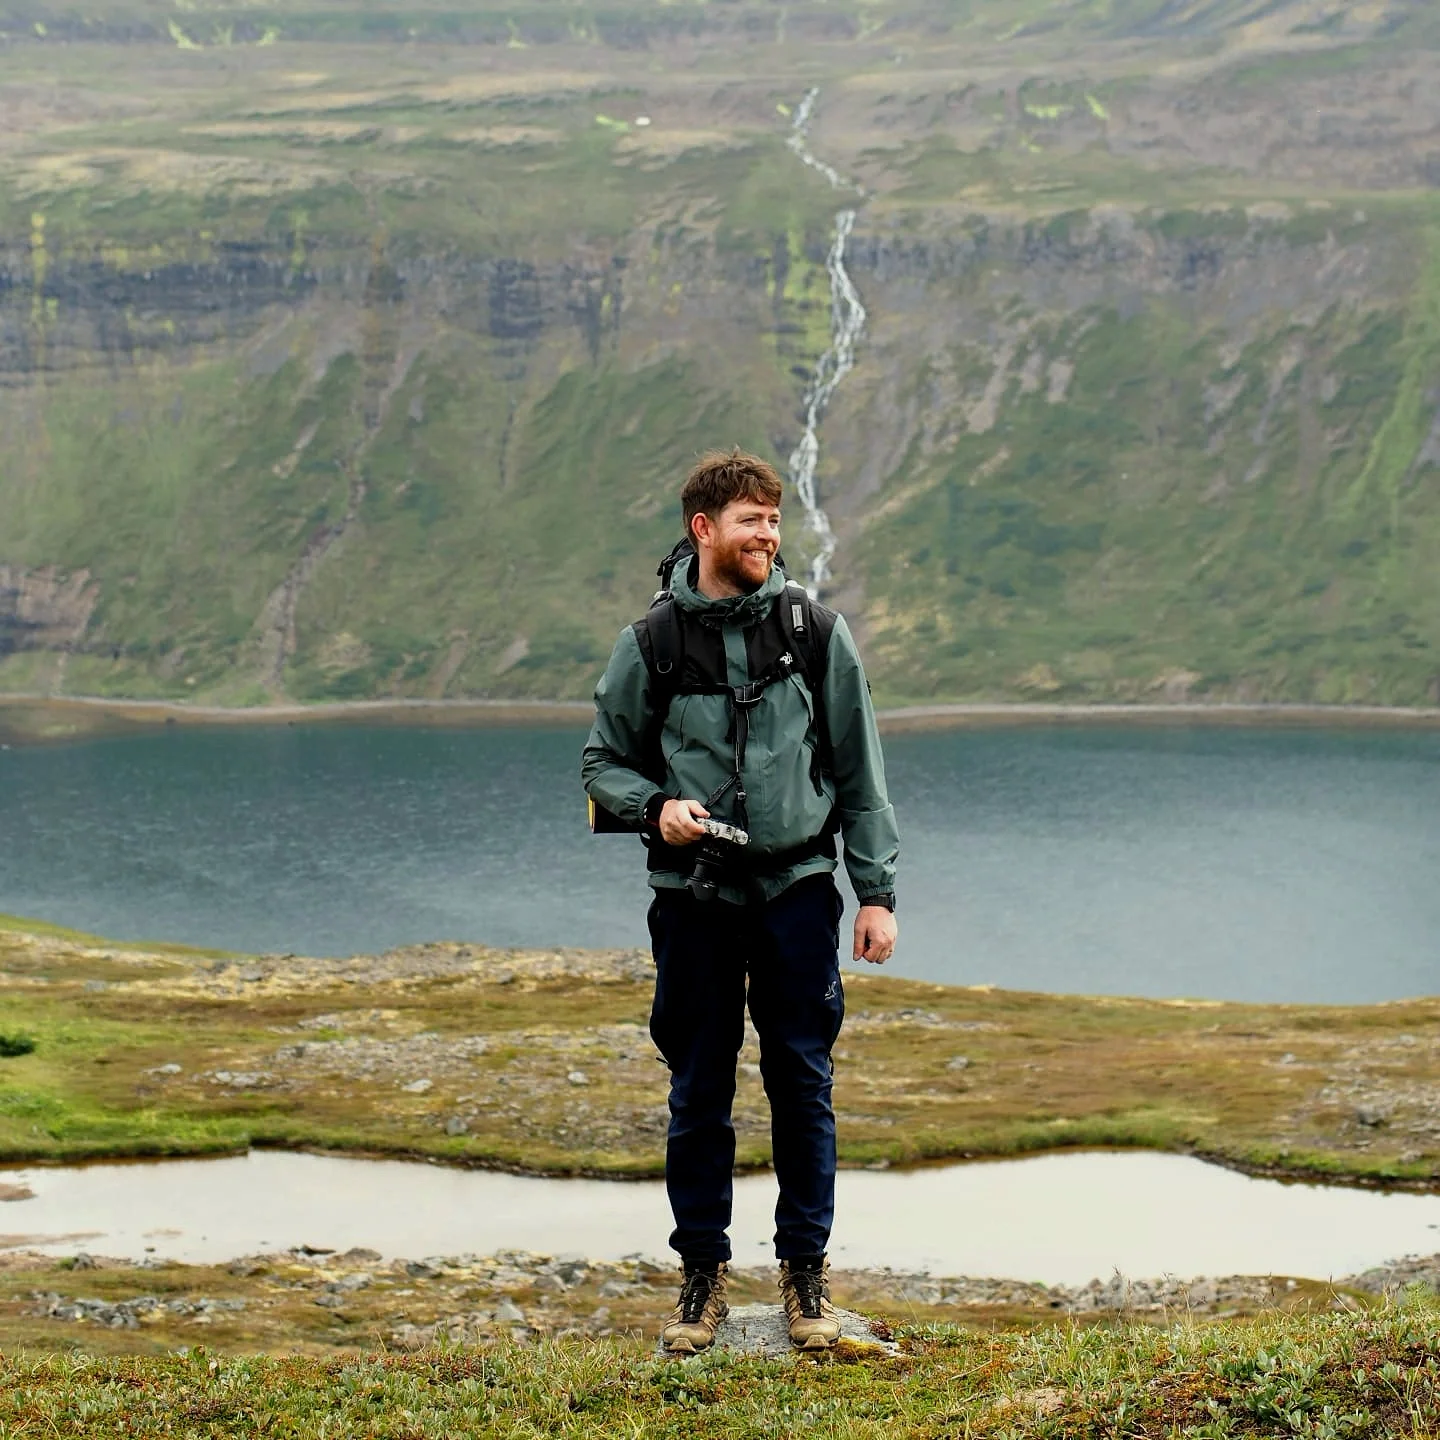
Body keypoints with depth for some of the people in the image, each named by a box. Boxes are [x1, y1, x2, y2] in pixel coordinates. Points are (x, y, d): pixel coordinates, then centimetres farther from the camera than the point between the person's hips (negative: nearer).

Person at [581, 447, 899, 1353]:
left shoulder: (815, 631, 3)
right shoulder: (652, 643, 1)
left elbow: (861, 771, 6)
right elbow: (606, 763, 10)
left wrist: (878, 892, 2)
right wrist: (655, 807, -11)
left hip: (797, 887, 0)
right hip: (694, 896, 0)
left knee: (803, 1083, 2)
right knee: (699, 1091, 5)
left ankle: (807, 1271, 14)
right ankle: (704, 1275, 16)